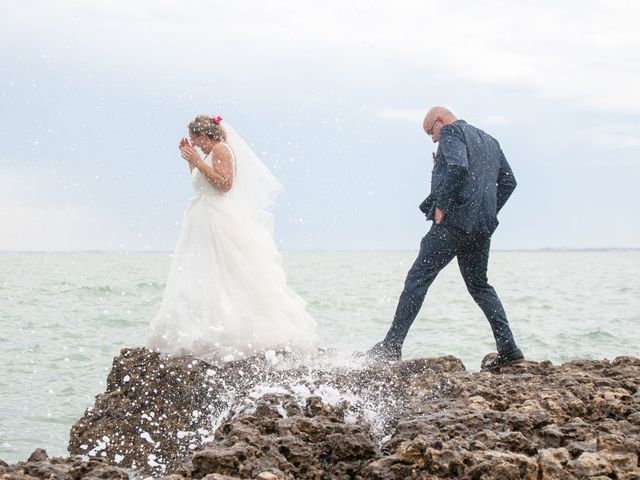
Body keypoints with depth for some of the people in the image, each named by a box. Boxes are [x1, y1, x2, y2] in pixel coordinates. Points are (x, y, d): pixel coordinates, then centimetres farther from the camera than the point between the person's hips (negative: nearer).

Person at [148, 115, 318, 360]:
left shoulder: (220, 149, -7)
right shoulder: (211, 154, 22)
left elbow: (224, 183, -19)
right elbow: (201, 183, 32)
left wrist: (198, 161, -16)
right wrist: (191, 160, 24)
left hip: (220, 222, -10)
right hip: (207, 224, 10)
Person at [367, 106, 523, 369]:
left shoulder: (451, 133, -2)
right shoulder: (490, 141, 24)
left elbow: (457, 168, -21)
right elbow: (508, 182, 21)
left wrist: (441, 206, -16)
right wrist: (488, 212, 18)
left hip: (453, 219, -8)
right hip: (481, 226, 8)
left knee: (418, 279, -6)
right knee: (479, 285, 18)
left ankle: (392, 345, -11)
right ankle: (508, 348, 9)